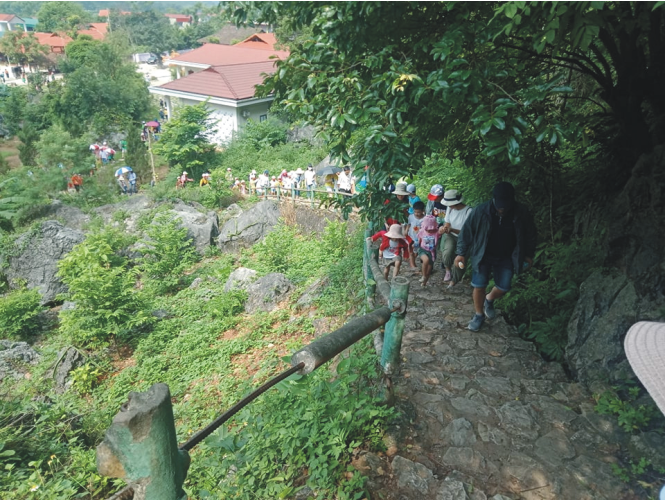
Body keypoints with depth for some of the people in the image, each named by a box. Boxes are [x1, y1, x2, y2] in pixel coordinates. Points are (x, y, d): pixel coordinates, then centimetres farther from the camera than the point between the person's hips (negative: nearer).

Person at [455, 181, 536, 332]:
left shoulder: (522, 213, -18)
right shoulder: (480, 211, -22)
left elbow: (530, 235, 0)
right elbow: (466, 232, -11)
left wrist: (529, 255, 5)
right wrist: (461, 253, -10)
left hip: (506, 258, 2)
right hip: (483, 256, -2)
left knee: (503, 287, 5)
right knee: (479, 285, -3)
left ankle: (489, 300, 39)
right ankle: (479, 315, 20)